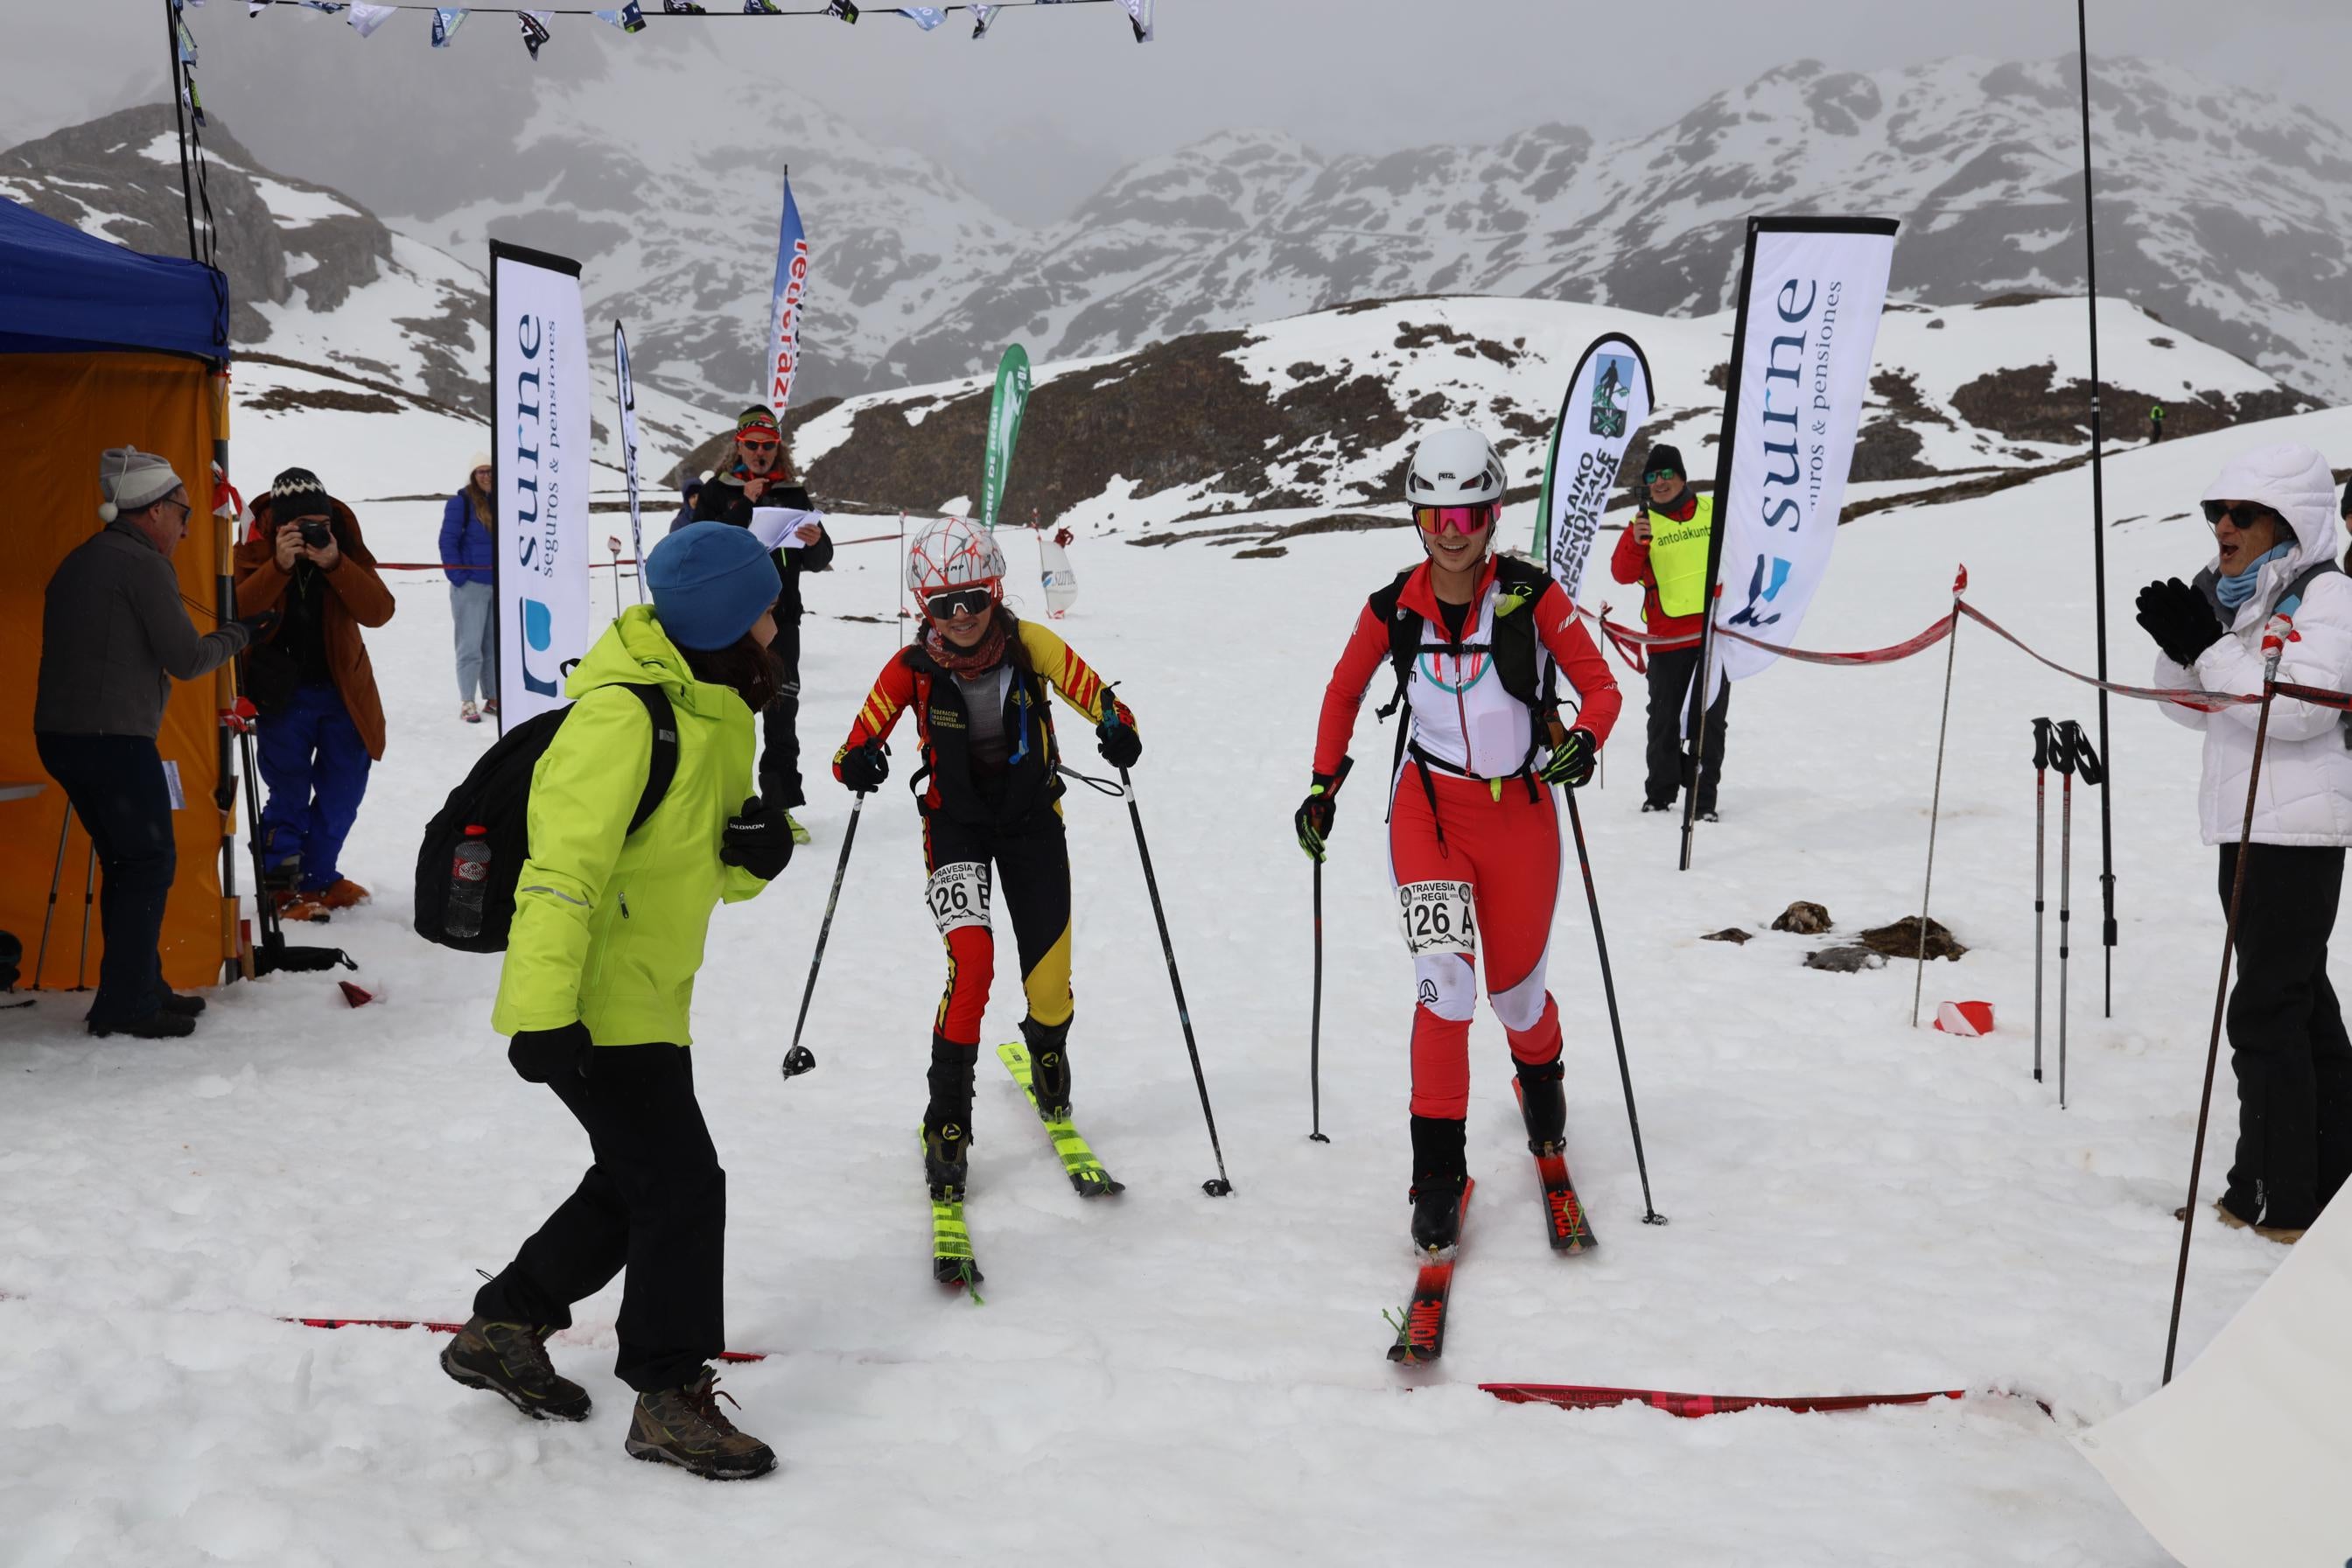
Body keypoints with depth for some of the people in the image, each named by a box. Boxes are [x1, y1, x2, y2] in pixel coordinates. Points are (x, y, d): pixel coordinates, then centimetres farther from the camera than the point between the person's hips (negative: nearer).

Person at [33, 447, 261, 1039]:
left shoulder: (77, 563, 17)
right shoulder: (144, 565, -11)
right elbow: (186, 659, -10)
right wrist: (240, 633, 5)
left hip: (59, 734, 9)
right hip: (116, 739, -9)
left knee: (125, 863, 16)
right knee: (150, 863, -2)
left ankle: (138, 987, 21)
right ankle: (127, 1004, -2)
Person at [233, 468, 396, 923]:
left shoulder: (346, 548, -3)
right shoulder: (254, 553, -8)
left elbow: (379, 611, -16)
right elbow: (236, 612, -23)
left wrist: (334, 565, -28)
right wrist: (279, 566, -34)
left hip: (344, 690, 3)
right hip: (283, 693, -3)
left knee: (342, 792, 11)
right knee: (289, 792, -5)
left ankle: (319, 876, 28)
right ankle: (283, 883, 11)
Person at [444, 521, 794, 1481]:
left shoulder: (714, 712, 10)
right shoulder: (624, 715, -21)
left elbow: (708, 870, 17)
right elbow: (564, 866, -26)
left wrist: (754, 851, -6)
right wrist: (545, 1012, -31)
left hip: (650, 1001, 10)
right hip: (595, 1008, -10)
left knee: (634, 1186, 19)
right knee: (684, 1187, -6)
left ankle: (503, 1330, 34)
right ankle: (669, 1399, 7)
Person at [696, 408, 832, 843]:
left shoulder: (794, 495, 10)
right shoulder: (718, 493, 3)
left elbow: (818, 561, 5)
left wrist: (816, 541, -18)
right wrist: (745, 507, -19)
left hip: (780, 616, 2)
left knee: (782, 714, 1)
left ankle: (781, 804, 7)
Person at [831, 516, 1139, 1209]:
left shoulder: (1031, 646, -15)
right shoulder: (913, 666, -15)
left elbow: (1095, 696, -8)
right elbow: (860, 741, -11)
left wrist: (1117, 729, -30)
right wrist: (857, 763, -35)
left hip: (1031, 816, 1)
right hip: (956, 821, -1)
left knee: (1049, 980, 4)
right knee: (972, 958, -22)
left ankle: (1047, 1048, 43)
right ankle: (947, 1120, -8)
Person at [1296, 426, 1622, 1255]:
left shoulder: (1531, 595, -9)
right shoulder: (1394, 609, -3)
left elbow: (1600, 686, -5)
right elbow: (1344, 690, 14)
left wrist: (1583, 740, -25)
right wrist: (1324, 785, 9)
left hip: (1520, 811, 0)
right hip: (1430, 808, 0)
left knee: (1515, 989, 11)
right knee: (1444, 982, -17)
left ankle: (1540, 1073, 49)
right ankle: (1438, 1169, -7)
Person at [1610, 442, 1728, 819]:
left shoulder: (1714, 511, 7)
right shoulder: (1644, 523, 4)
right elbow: (1623, 573, -9)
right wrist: (1635, 541, -26)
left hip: (1716, 630, 1)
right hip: (1667, 639, 0)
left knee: (1709, 718, 3)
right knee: (1664, 719, 4)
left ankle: (1704, 798, 8)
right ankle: (1660, 794, 16)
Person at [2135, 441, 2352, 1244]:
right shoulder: (2235, 599, 14)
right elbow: (2198, 709, 15)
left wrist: (2208, 645, -23)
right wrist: (2181, 643, -2)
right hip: (2248, 825, 9)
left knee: (2266, 1012, -9)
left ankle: (2277, 1200, -4)